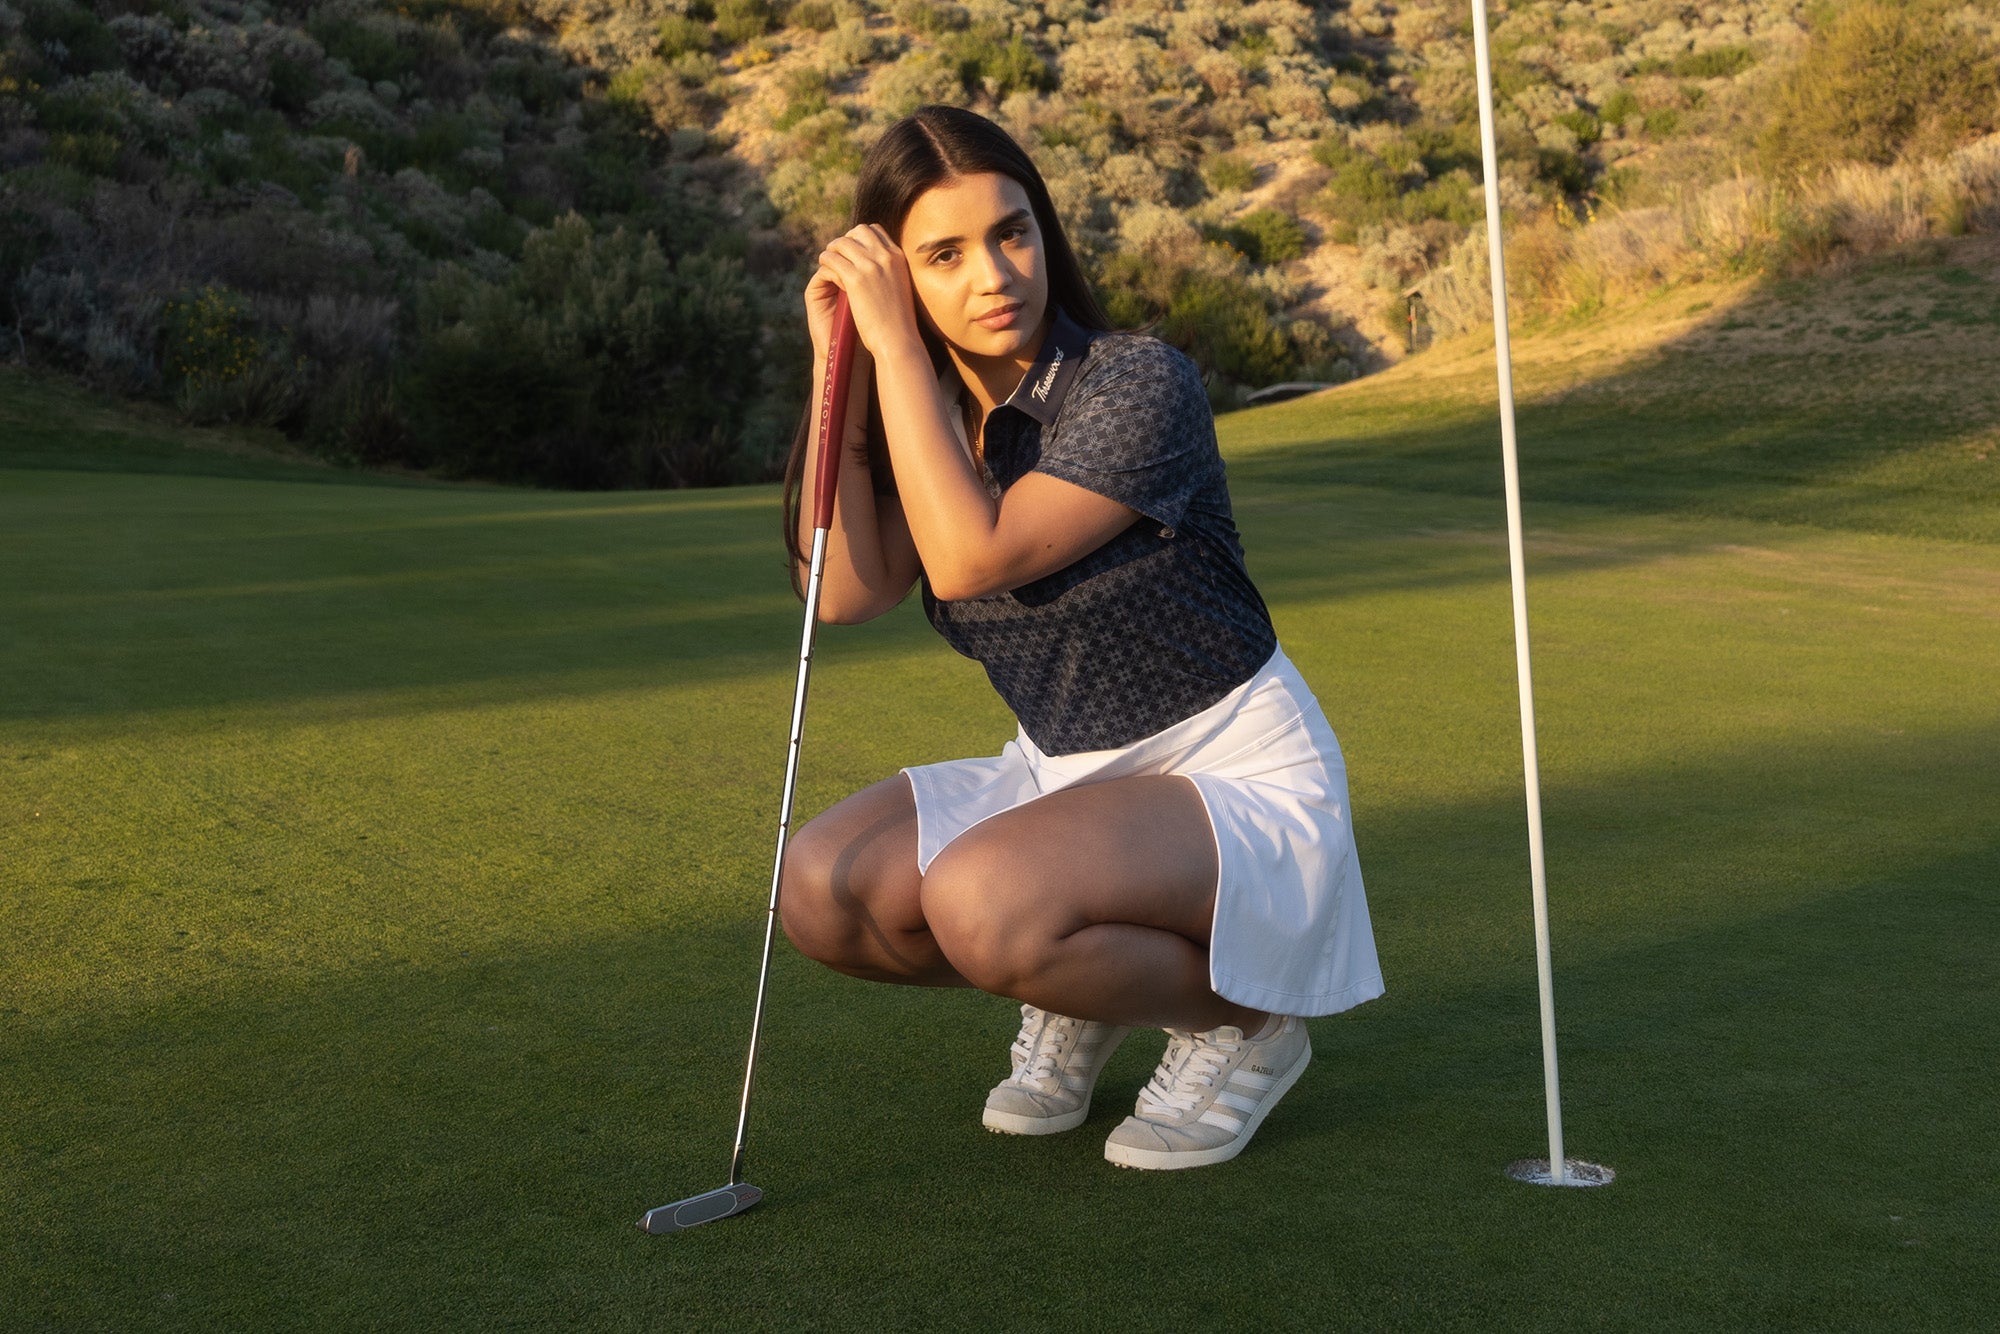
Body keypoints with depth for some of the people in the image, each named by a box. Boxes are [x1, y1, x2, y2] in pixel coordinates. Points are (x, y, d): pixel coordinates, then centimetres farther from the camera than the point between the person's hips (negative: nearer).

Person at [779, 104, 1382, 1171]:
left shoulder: (1139, 384, -20)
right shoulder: (937, 407, 2)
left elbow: (970, 560, -30)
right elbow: (850, 590, -13)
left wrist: (895, 347, -25)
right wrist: (838, 364, -16)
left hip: (1236, 780, -7)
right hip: (1063, 773, 7)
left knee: (980, 903, -33)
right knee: (822, 890, -14)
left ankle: (1244, 1019, -4)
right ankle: (1074, 997, 12)